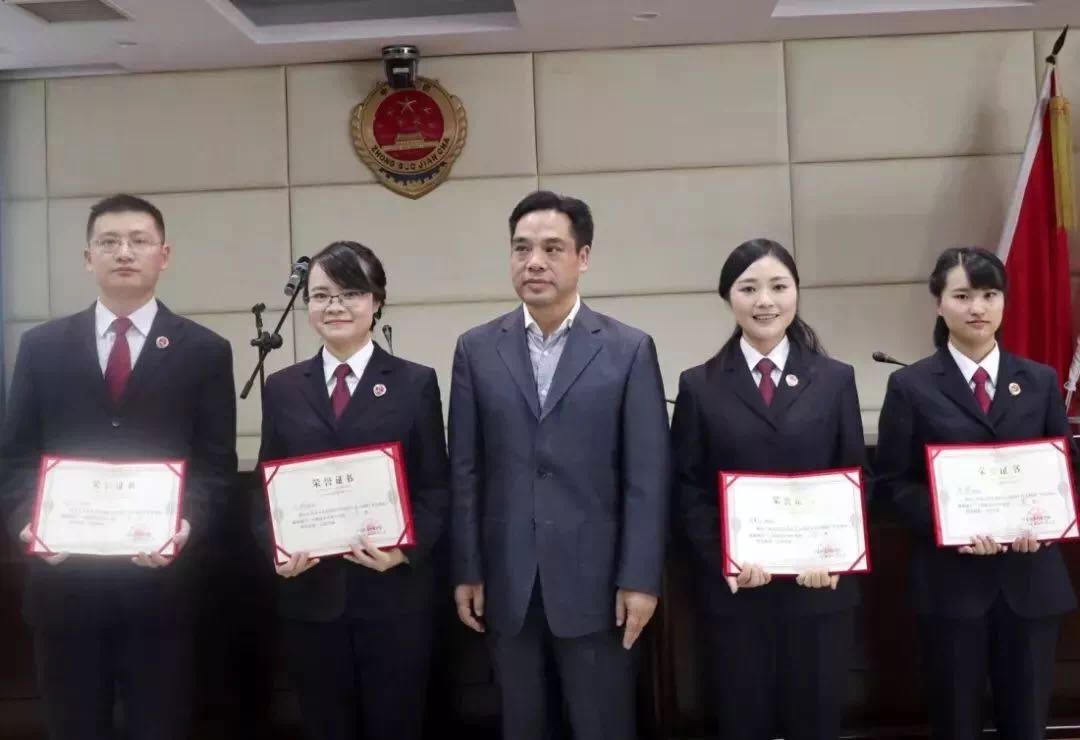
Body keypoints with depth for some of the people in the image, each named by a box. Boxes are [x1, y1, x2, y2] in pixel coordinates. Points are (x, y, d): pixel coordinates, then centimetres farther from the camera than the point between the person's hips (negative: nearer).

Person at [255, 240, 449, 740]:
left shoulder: (415, 383, 2)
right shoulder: (282, 389, 9)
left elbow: (435, 489, 1)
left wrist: (405, 550, -16)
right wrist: (276, 549, -9)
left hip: (395, 592, -2)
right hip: (309, 594, 2)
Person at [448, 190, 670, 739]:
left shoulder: (629, 350, -1)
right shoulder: (476, 350, 4)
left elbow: (647, 476, -4)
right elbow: (465, 471, 4)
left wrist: (639, 578, -7)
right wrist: (466, 571, 2)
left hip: (594, 579, -2)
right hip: (506, 582, 2)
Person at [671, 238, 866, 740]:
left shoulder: (835, 379, 6)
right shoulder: (699, 386, 2)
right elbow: (688, 492, 0)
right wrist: (724, 561, -15)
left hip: (820, 587, 1)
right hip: (734, 590, -1)